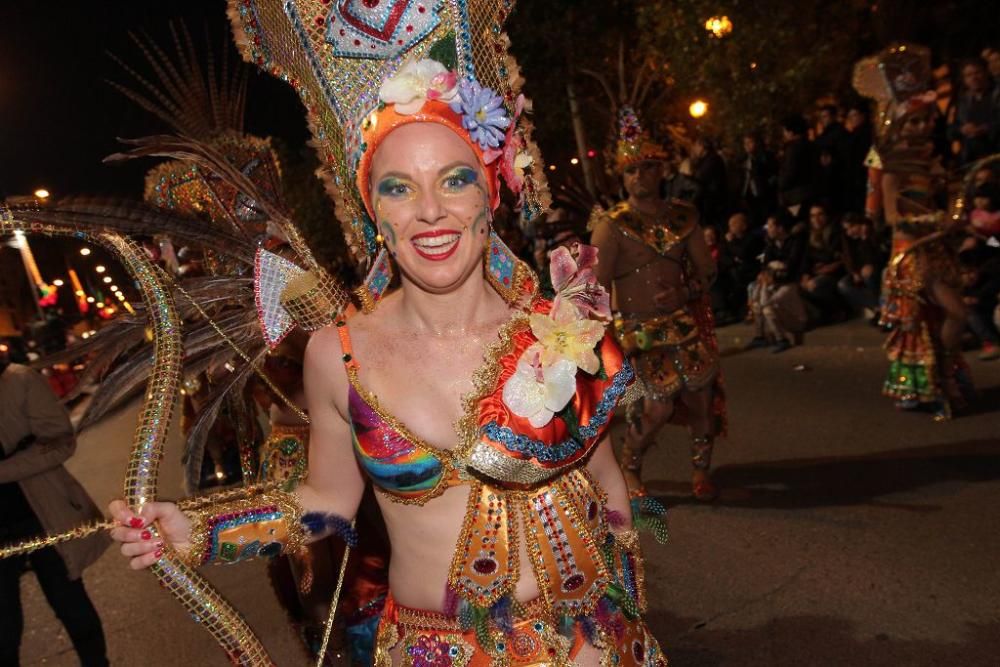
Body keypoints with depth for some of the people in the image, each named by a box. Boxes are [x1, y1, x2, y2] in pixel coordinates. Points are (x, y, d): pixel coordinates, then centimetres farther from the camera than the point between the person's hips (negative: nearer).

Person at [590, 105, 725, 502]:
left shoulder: (683, 217, 8)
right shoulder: (612, 224, -6)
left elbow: (707, 271, 12)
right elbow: (596, 288, -11)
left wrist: (685, 291, -3)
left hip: (687, 323, 4)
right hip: (640, 329, -4)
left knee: (702, 396, 0)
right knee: (659, 405, -11)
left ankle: (701, 469, 26)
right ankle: (629, 466, 18)